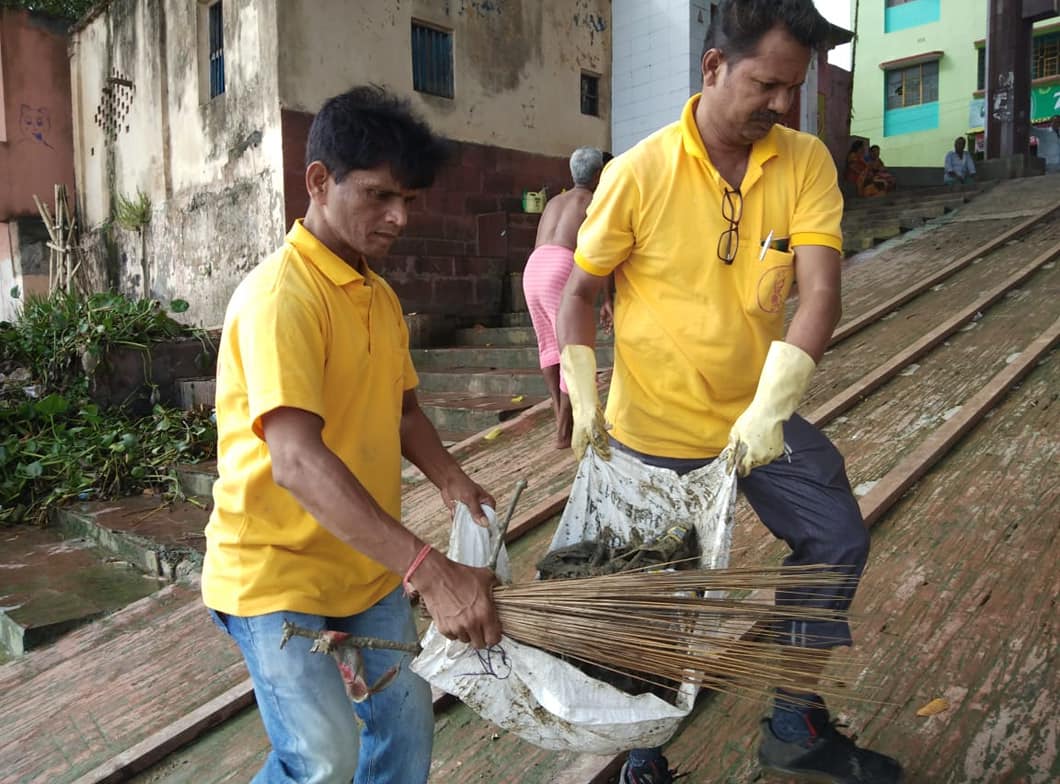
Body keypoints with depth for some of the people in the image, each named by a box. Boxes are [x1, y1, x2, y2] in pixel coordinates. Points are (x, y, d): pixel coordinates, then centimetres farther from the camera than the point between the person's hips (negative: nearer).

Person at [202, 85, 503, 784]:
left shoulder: (382, 298, 8)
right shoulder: (281, 294, -21)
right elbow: (296, 461, -32)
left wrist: (450, 479, -5)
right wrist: (430, 570, -38)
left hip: (367, 562, 8)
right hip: (276, 571, -7)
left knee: (408, 715, 12)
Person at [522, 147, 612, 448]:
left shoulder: (554, 201, 29)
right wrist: (607, 299, 2)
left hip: (532, 268, 7)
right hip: (562, 271, -6)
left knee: (549, 345, 19)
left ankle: (559, 410, 19)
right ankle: (564, 432, 2)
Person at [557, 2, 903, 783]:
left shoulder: (806, 161, -7)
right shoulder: (638, 174, -15)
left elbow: (820, 294, -17)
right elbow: (578, 291, -5)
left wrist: (769, 407, -28)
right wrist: (584, 400, -13)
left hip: (760, 412, 4)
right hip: (655, 427, -3)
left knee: (837, 538, 7)